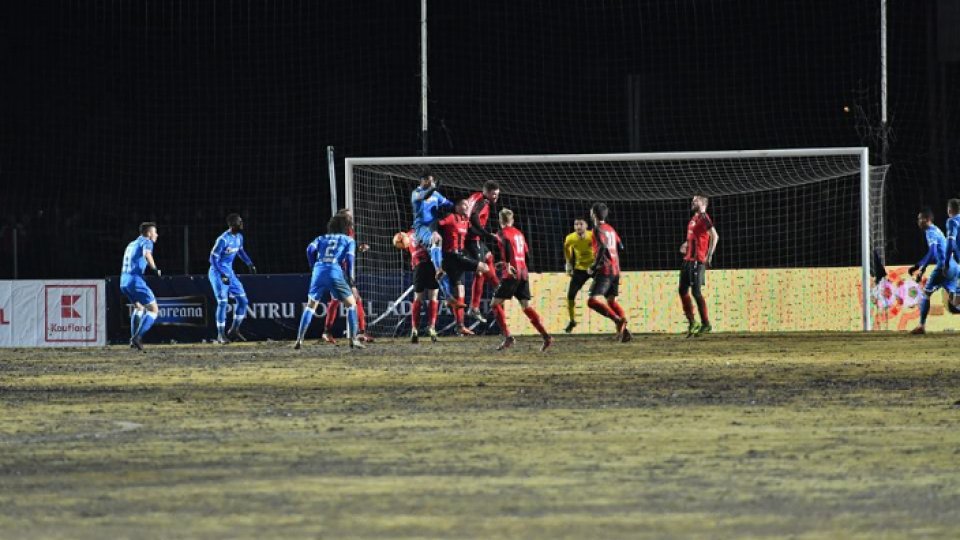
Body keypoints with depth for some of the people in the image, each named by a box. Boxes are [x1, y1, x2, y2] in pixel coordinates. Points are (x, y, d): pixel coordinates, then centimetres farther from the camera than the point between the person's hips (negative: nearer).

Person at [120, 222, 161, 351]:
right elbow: (147, 254, -24)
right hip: (136, 281, -8)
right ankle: (137, 337, -15)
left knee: (139, 307, 29)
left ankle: (134, 338, 20)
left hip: (123, 282, 8)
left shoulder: (131, 244, 25)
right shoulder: (146, 242, 0)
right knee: (153, 311, -2)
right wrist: (155, 269, -19)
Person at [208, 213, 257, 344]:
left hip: (229, 272, 8)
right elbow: (213, 258, -21)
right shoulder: (223, 239, -23)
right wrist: (222, 274, -27)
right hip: (217, 273, -8)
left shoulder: (239, 237, 2)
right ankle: (221, 335, -2)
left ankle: (234, 330, 16)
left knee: (242, 300, 5)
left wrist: (250, 264, 10)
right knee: (222, 302, -12)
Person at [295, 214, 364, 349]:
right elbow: (349, 257, 2)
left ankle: (299, 339, 3)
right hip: (336, 272, -2)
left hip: (319, 272, 2)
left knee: (310, 306, 15)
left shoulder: (321, 238, 25)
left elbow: (310, 249, 7)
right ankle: (353, 339, 4)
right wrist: (350, 277, 9)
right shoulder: (349, 240, 19)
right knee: (351, 304, 13)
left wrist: (314, 267, 14)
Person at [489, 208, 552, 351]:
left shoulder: (503, 233, -1)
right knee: (526, 306, 10)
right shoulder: (519, 233, 18)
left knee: (495, 304, 3)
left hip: (511, 275, -6)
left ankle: (508, 337, -11)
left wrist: (507, 265, -24)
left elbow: (507, 245, -24)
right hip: (524, 273, 6)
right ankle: (546, 336, -3)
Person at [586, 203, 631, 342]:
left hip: (604, 270, -8)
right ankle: (623, 330, 9)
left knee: (593, 301, -14)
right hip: (615, 270, 8)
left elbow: (602, 248, -21)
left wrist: (593, 267, -14)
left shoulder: (598, 229, -9)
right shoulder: (610, 229, 15)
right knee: (611, 301, 18)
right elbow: (620, 247, 19)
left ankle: (618, 320, -28)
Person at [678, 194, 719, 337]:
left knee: (696, 292, -9)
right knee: (682, 290, 9)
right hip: (688, 260, 9)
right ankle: (692, 323, 16)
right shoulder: (693, 219, 18)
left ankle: (706, 324, 0)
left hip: (698, 260, -9)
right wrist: (686, 245, 13)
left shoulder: (704, 218, -9)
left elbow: (715, 236, -19)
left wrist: (709, 255, -24)